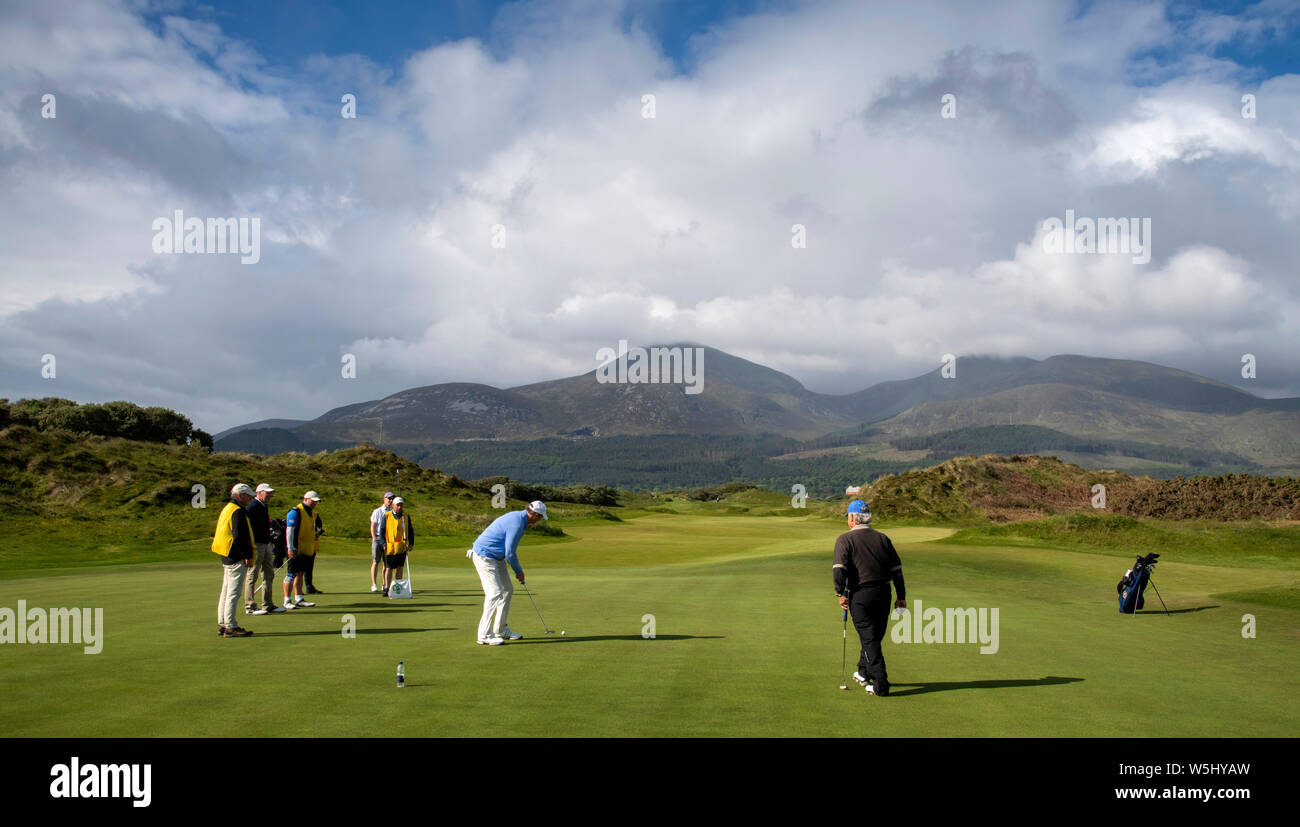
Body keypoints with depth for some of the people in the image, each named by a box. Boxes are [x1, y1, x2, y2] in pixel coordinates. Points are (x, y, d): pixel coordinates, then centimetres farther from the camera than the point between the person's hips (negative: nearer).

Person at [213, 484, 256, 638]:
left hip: (226, 557, 11)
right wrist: (247, 556, -17)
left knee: (226, 591, 14)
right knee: (234, 592, -8)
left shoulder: (227, 508, 17)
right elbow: (239, 537, -22)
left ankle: (222, 625, 20)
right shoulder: (238, 511, -15)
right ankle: (230, 627, -6)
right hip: (237, 559, -11)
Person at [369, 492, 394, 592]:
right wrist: (374, 539, -8)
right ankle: (374, 585, 0)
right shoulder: (377, 512, -1)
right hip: (378, 538, -3)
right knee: (375, 562, -3)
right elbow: (372, 527, -1)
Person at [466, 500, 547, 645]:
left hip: (496, 557, 11)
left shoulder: (517, 516, 8)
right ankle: (485, 635, -12)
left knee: (507, 590, 12)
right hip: (484, 556, -11)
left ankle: (501, 630, 18)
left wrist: (517, 569, 18)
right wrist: (518, 571, -6)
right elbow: (509, 553, -20)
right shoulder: (517, 524, -24)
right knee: (495, 593, -15)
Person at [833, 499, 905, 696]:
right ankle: (864, 673, 35)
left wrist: (841, 593, -13)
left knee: (869, 640, -1)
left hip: (860, 595, -5)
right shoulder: (882, 538, 10)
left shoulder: (845, 539, -3)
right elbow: (897, 569, 9)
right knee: (875, 635, 19)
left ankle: (881, 685, -6)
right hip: (883, 593, 5)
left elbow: (839, 567, -16)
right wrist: (901, 597, 13)